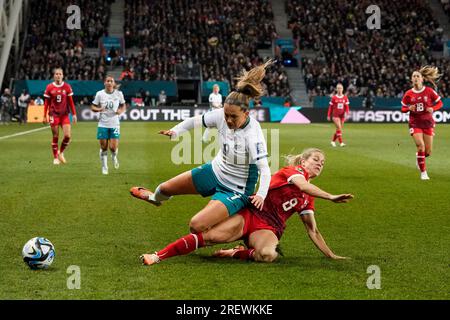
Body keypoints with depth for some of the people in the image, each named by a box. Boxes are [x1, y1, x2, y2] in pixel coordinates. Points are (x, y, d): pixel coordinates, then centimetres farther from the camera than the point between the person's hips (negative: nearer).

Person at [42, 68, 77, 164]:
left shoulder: (67, 87, 2)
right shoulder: (49, 87, 0)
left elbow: (70, 101, 6)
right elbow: (46, 103, 4)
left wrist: (74, 114, 2)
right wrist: (45, 116, 2)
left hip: (64, 114, 1)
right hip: (54, 115, -1)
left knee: (67, 136, -10)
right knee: (55, 137, 1)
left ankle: (61, 152, 15)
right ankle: (55, 158, 14)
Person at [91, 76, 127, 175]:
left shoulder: (119, 94, 0)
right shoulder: (99, 94, -2)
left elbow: (123, 106, 13)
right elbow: (93, 107, 4)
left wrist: (121, 111, -9)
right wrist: (99, 109, -17)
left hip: (115, 125, 0)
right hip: (103, 124, 0)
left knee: (113, 147, -8)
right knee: (103, 147, 1)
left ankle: (114, 157, 28)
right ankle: (104, 167, 18)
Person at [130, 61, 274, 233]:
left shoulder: (253, 135, -31)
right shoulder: (221, 115, -15)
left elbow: (264, 169, -32)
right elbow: (195, 121, 2)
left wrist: (261, 194, -45)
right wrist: (176, 131, -12)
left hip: (236, 190, -7)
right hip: (215, 171, 7)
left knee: (196, 225, -28)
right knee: (166, 188, 23)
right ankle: (155, 198, 63)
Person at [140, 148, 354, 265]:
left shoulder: (308, 200, 21)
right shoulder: (293, 170, 6)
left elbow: (312, 230, 24)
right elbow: (303, 186, -18)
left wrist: (331, 255, 20)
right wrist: (330, 197, -25)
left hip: (268, 229, 4)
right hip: (251, 214, -4)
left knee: (267, 254, -35)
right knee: (211, 236, -27)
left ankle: (236, 253, -7)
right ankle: (158, 256, -24)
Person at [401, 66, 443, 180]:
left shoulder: (429, 91, -5)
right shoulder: (408, 94, -2)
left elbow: (439, 103, 5)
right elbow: (403, 109, 7)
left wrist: (433, 108, -15)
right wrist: (409, 108, -16)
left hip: (428, 122, 1)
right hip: (415, 123, -1)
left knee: (428, 151, 1)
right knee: (421, 146, -19)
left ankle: (419, 157, 39)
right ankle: (423, 173, -6)